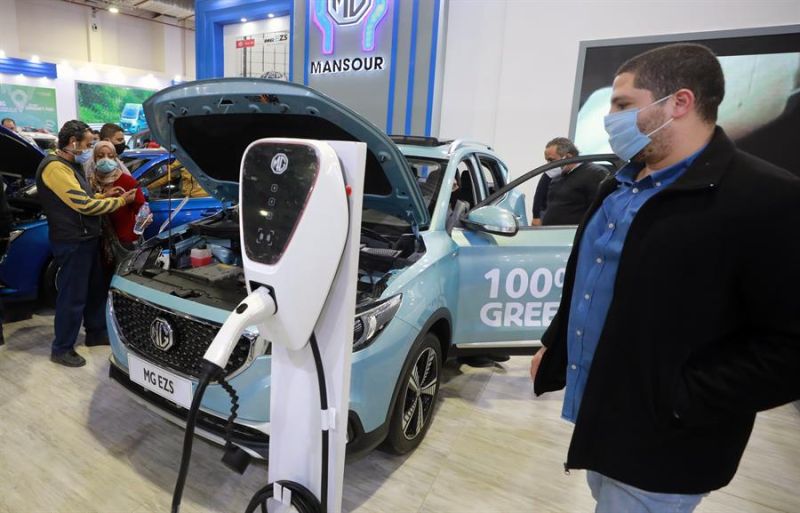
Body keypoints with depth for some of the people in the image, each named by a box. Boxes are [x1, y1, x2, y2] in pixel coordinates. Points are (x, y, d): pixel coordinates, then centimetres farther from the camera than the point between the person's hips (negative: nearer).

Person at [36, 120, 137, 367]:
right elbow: (84, 205, -22)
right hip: (72, 243, -10)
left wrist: (104, 195, 6)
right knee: (73, 296, -2)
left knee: (95, 289, 19)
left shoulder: (71, 165, 15)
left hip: (86, 239, 10)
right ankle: (62, 349, 11)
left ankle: (96, 333, 33)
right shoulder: (55, 168, -19)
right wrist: (119, 201, -13)